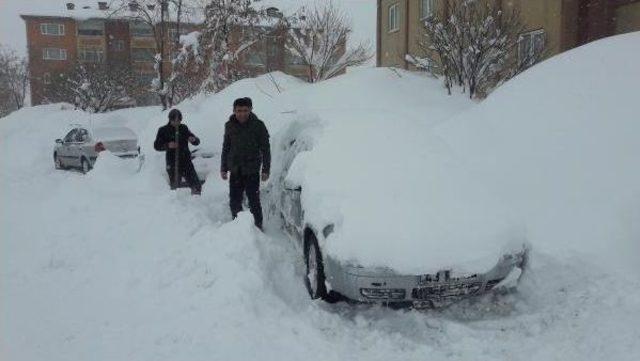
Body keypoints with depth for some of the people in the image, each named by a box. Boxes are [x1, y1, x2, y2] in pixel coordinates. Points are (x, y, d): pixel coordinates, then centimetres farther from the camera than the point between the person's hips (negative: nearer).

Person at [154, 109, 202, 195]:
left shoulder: (184, 128, 10)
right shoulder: (163, 130, 2)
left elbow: (197, 142, 12)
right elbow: (156, 146, 2)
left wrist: (193, 139, -12)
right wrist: (167, 146, -16)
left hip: (186, 162, 3)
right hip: (172, 164, -2)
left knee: (196, 185, -1)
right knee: (174, 186, -2)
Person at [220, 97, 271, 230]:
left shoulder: (258, 125, -6)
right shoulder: (230, 125, 5)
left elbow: (265, 149, -3)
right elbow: (225, 148, 14)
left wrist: (265, 170, -8)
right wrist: (223, 168, 13)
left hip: (252, 171, -4)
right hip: (235, 171, 4)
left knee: (254, 202, 0)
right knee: (234, 202, 9)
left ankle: (258, 227, 13)